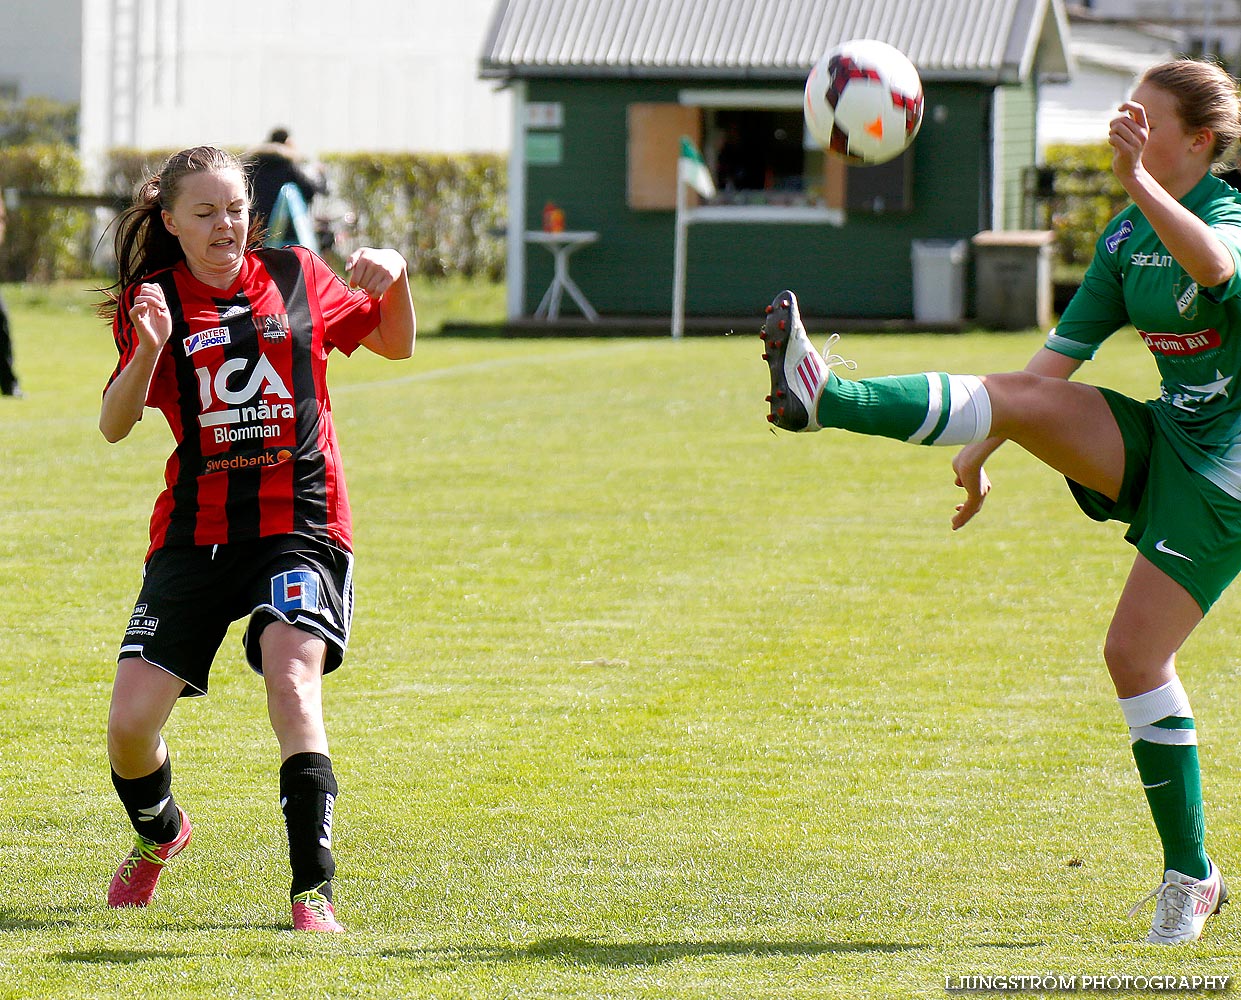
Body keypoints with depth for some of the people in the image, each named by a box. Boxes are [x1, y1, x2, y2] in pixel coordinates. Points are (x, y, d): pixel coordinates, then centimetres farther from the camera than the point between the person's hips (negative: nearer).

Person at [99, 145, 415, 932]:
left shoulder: (296, 277, 5)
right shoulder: (156, 301, 1)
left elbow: (395, 345, 18)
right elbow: (115, 425, -10)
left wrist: (394, 279, -3)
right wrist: (149, 349, -28)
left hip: (300, 522, -1)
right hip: (195, 532, 1)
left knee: (292, 682, -27)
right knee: (131, 722, -4)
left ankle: (314, 890, -25)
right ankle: (159, 834, 30)